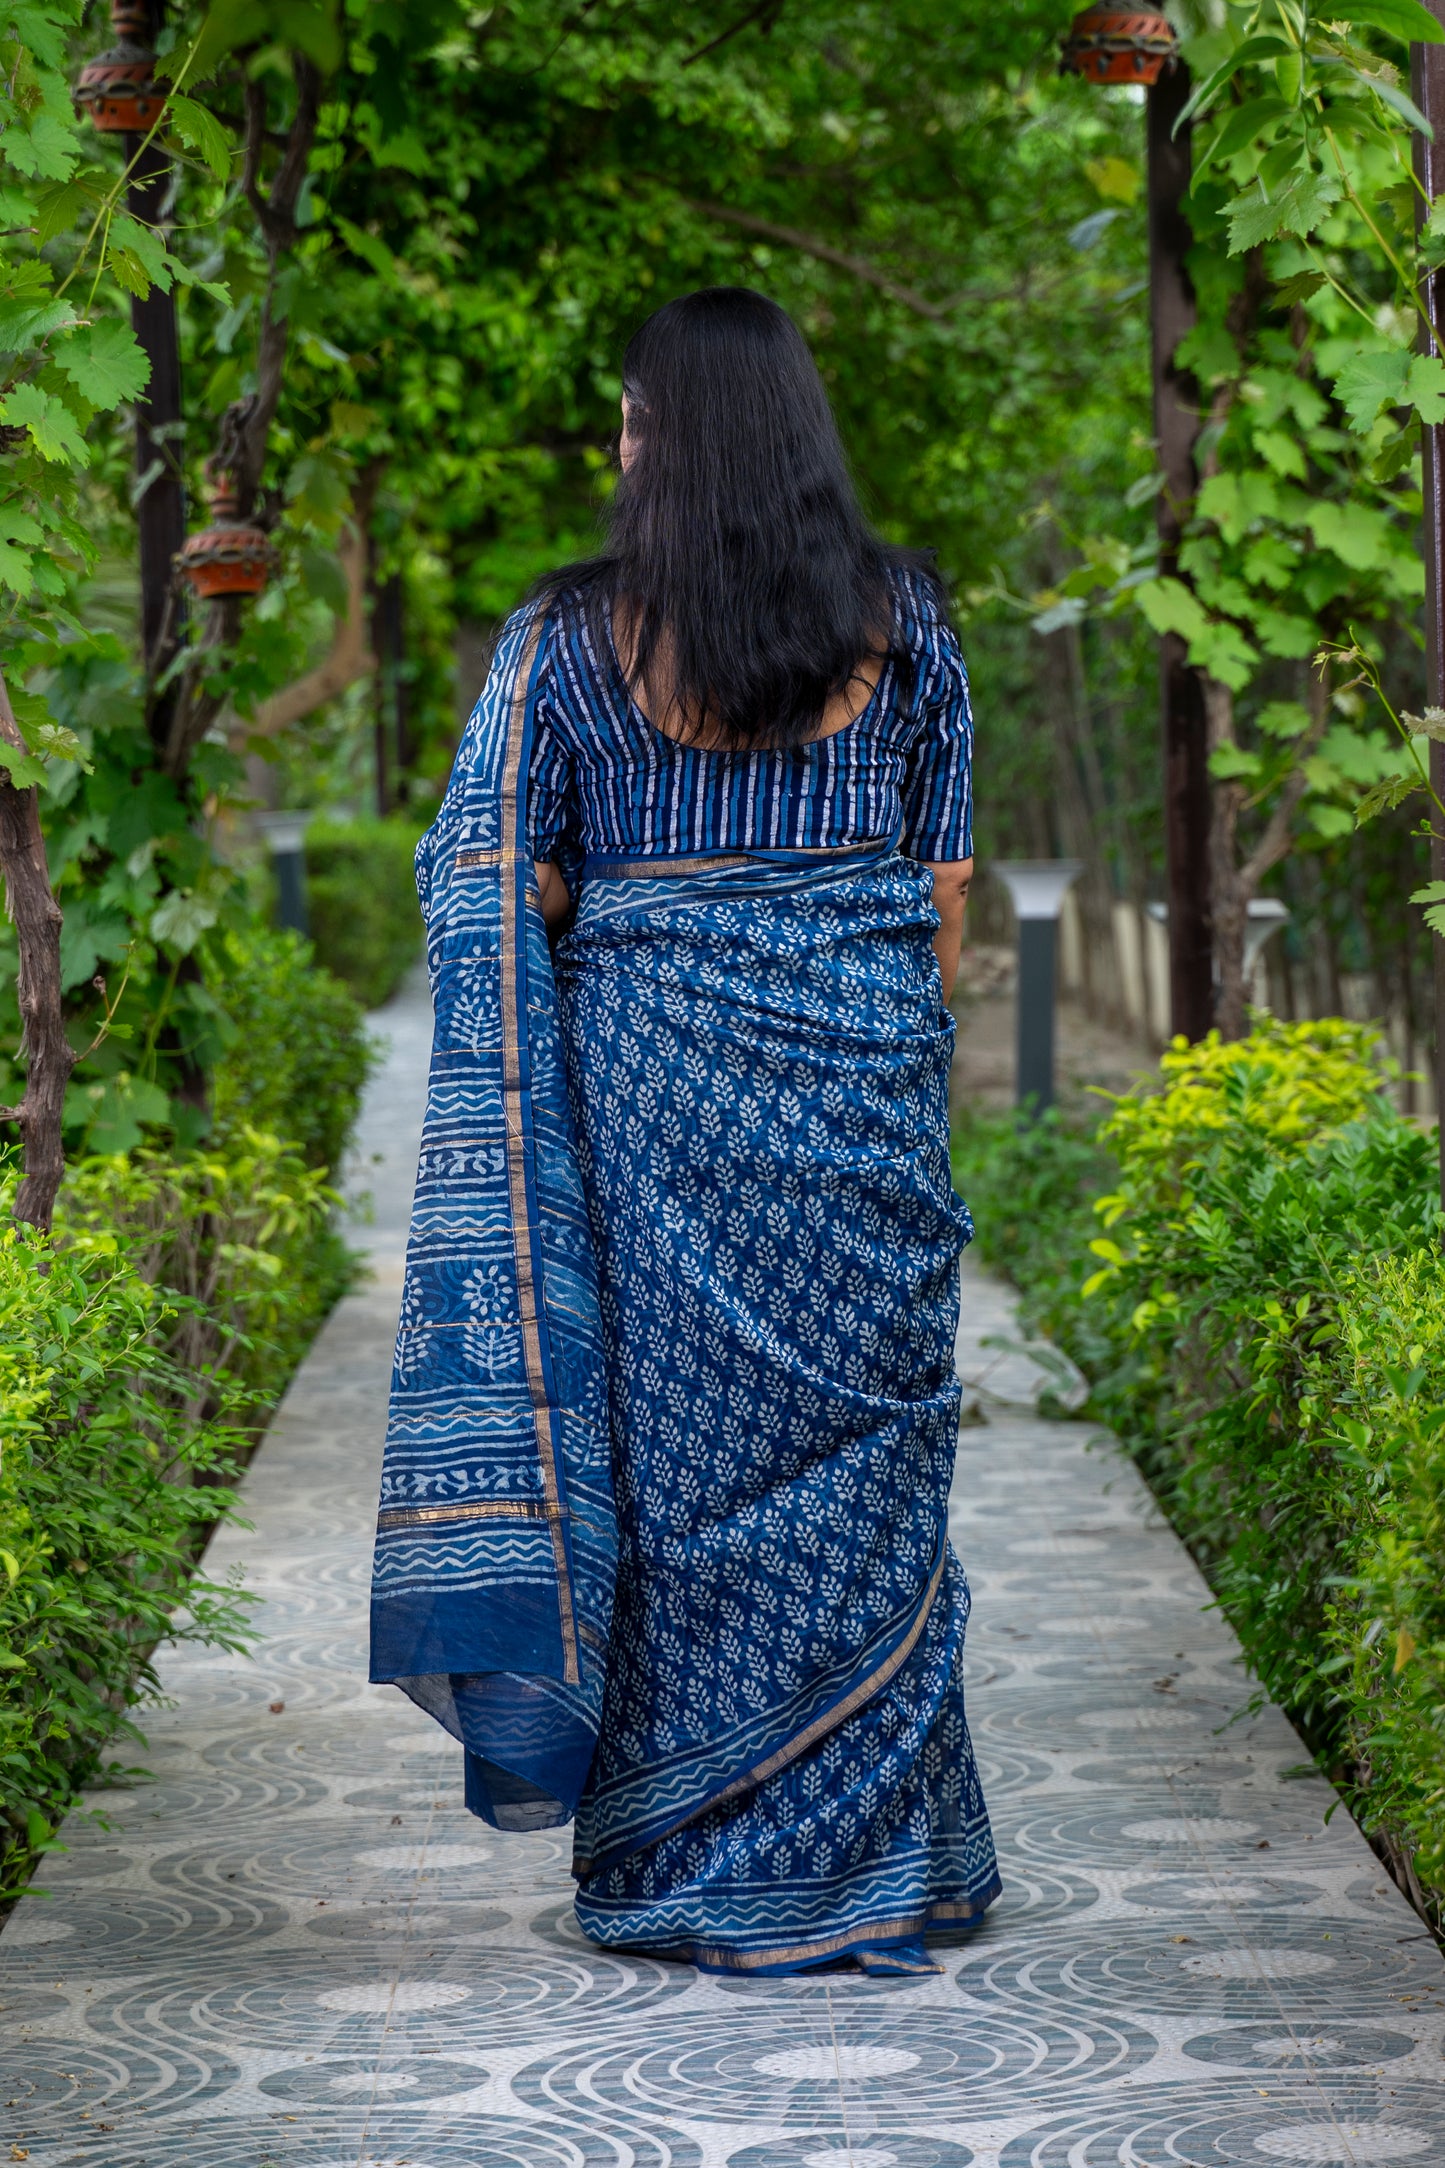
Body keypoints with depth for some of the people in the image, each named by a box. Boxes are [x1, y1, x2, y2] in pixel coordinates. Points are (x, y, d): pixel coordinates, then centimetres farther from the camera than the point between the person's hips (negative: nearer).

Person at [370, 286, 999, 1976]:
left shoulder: (570, 639, -4)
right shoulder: (900, 616, 1)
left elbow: (494, 896, -6)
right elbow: (946, 878, 4)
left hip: (654, 1083, -1)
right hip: (864, 1077, 1)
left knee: (678, 1447, 7)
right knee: (860, 1458, 9)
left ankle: (686, 1870, 14)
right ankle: (867, 1867, 15)